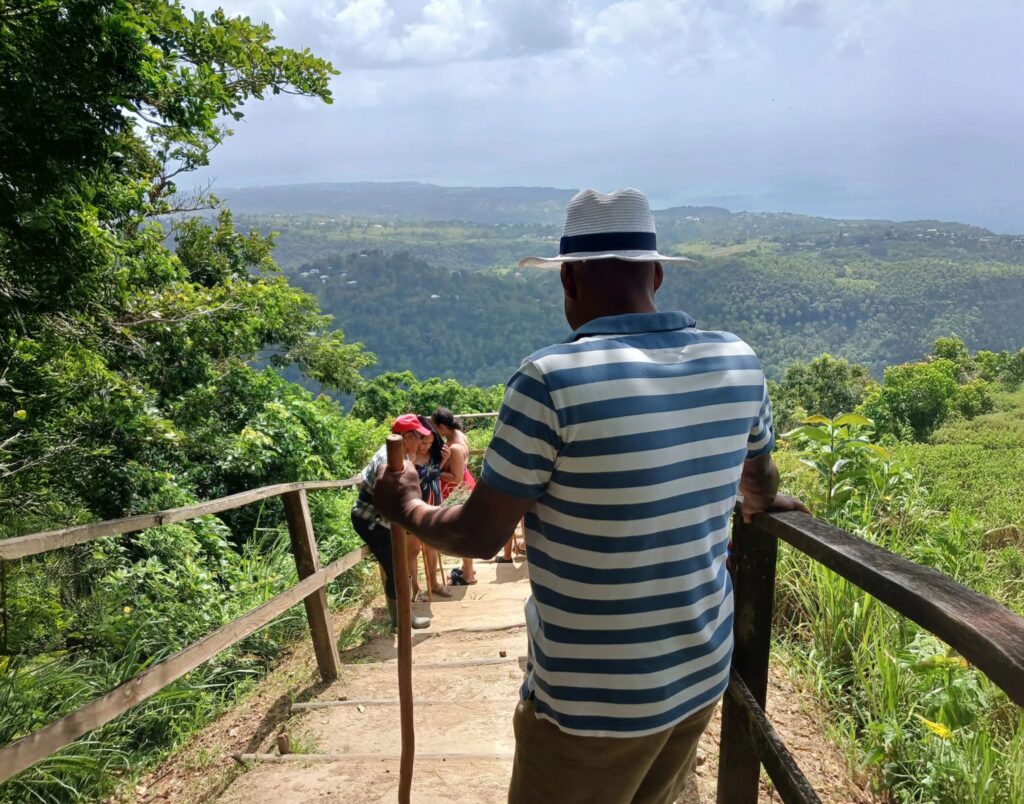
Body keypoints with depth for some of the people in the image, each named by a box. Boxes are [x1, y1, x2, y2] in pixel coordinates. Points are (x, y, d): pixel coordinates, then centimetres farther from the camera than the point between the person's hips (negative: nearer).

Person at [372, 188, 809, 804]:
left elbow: (479, 536, -14)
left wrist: (407, 508, 6)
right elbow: (760, 484, 15)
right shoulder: (739, 362, -4)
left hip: (595, 698, -5)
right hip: (704, 673, 6)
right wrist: (757, 505, 39)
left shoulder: (553, 379, -23)